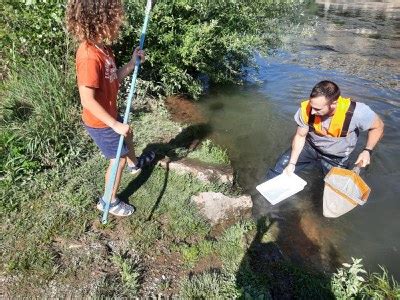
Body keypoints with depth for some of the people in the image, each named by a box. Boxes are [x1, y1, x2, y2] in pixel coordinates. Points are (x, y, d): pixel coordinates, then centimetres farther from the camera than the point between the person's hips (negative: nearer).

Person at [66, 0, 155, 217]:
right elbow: (87, 100, -32)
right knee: (119, 158, 6)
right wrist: (115, 124, -28)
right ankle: (108, 201, 27)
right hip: (100, 123, -9)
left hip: (109, 114, 10)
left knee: (127, 134, 32)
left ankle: (135, 164, 62)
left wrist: (132, 64, -3)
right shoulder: (90, 56, -31)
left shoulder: (102, 47, -2)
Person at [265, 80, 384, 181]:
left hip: (336, 158, -1)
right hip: (310, 146, 1)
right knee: (278, 169, -7)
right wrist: (292, 163, -16)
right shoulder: (306, 109, -28)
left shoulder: (356, 112, -35)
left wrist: (367, 151, -25)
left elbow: (378, 126, -13)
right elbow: (300, 136, -12)